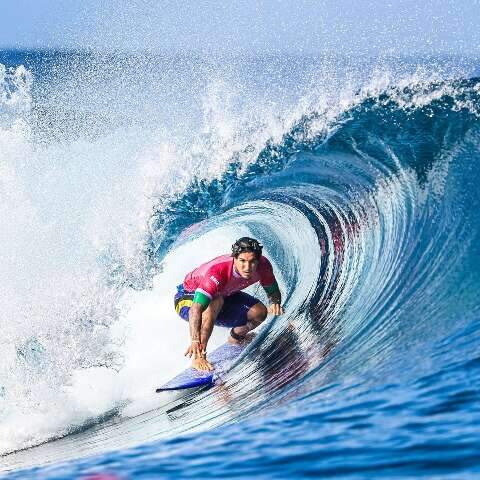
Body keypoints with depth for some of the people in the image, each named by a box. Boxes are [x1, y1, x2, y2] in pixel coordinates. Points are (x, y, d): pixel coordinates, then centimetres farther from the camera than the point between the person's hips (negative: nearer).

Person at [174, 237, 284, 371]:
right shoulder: (218, 272, -42)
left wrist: (275, 303, -30)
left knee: (259, 312, -11)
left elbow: (273, 291, -5)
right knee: (216, 300, -38)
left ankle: (236, 337, 22)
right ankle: (198, 356, -33)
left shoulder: (263, 266, -24)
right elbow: (196, 309, -51)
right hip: (188, 298, -6)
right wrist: (195, 340, -65)